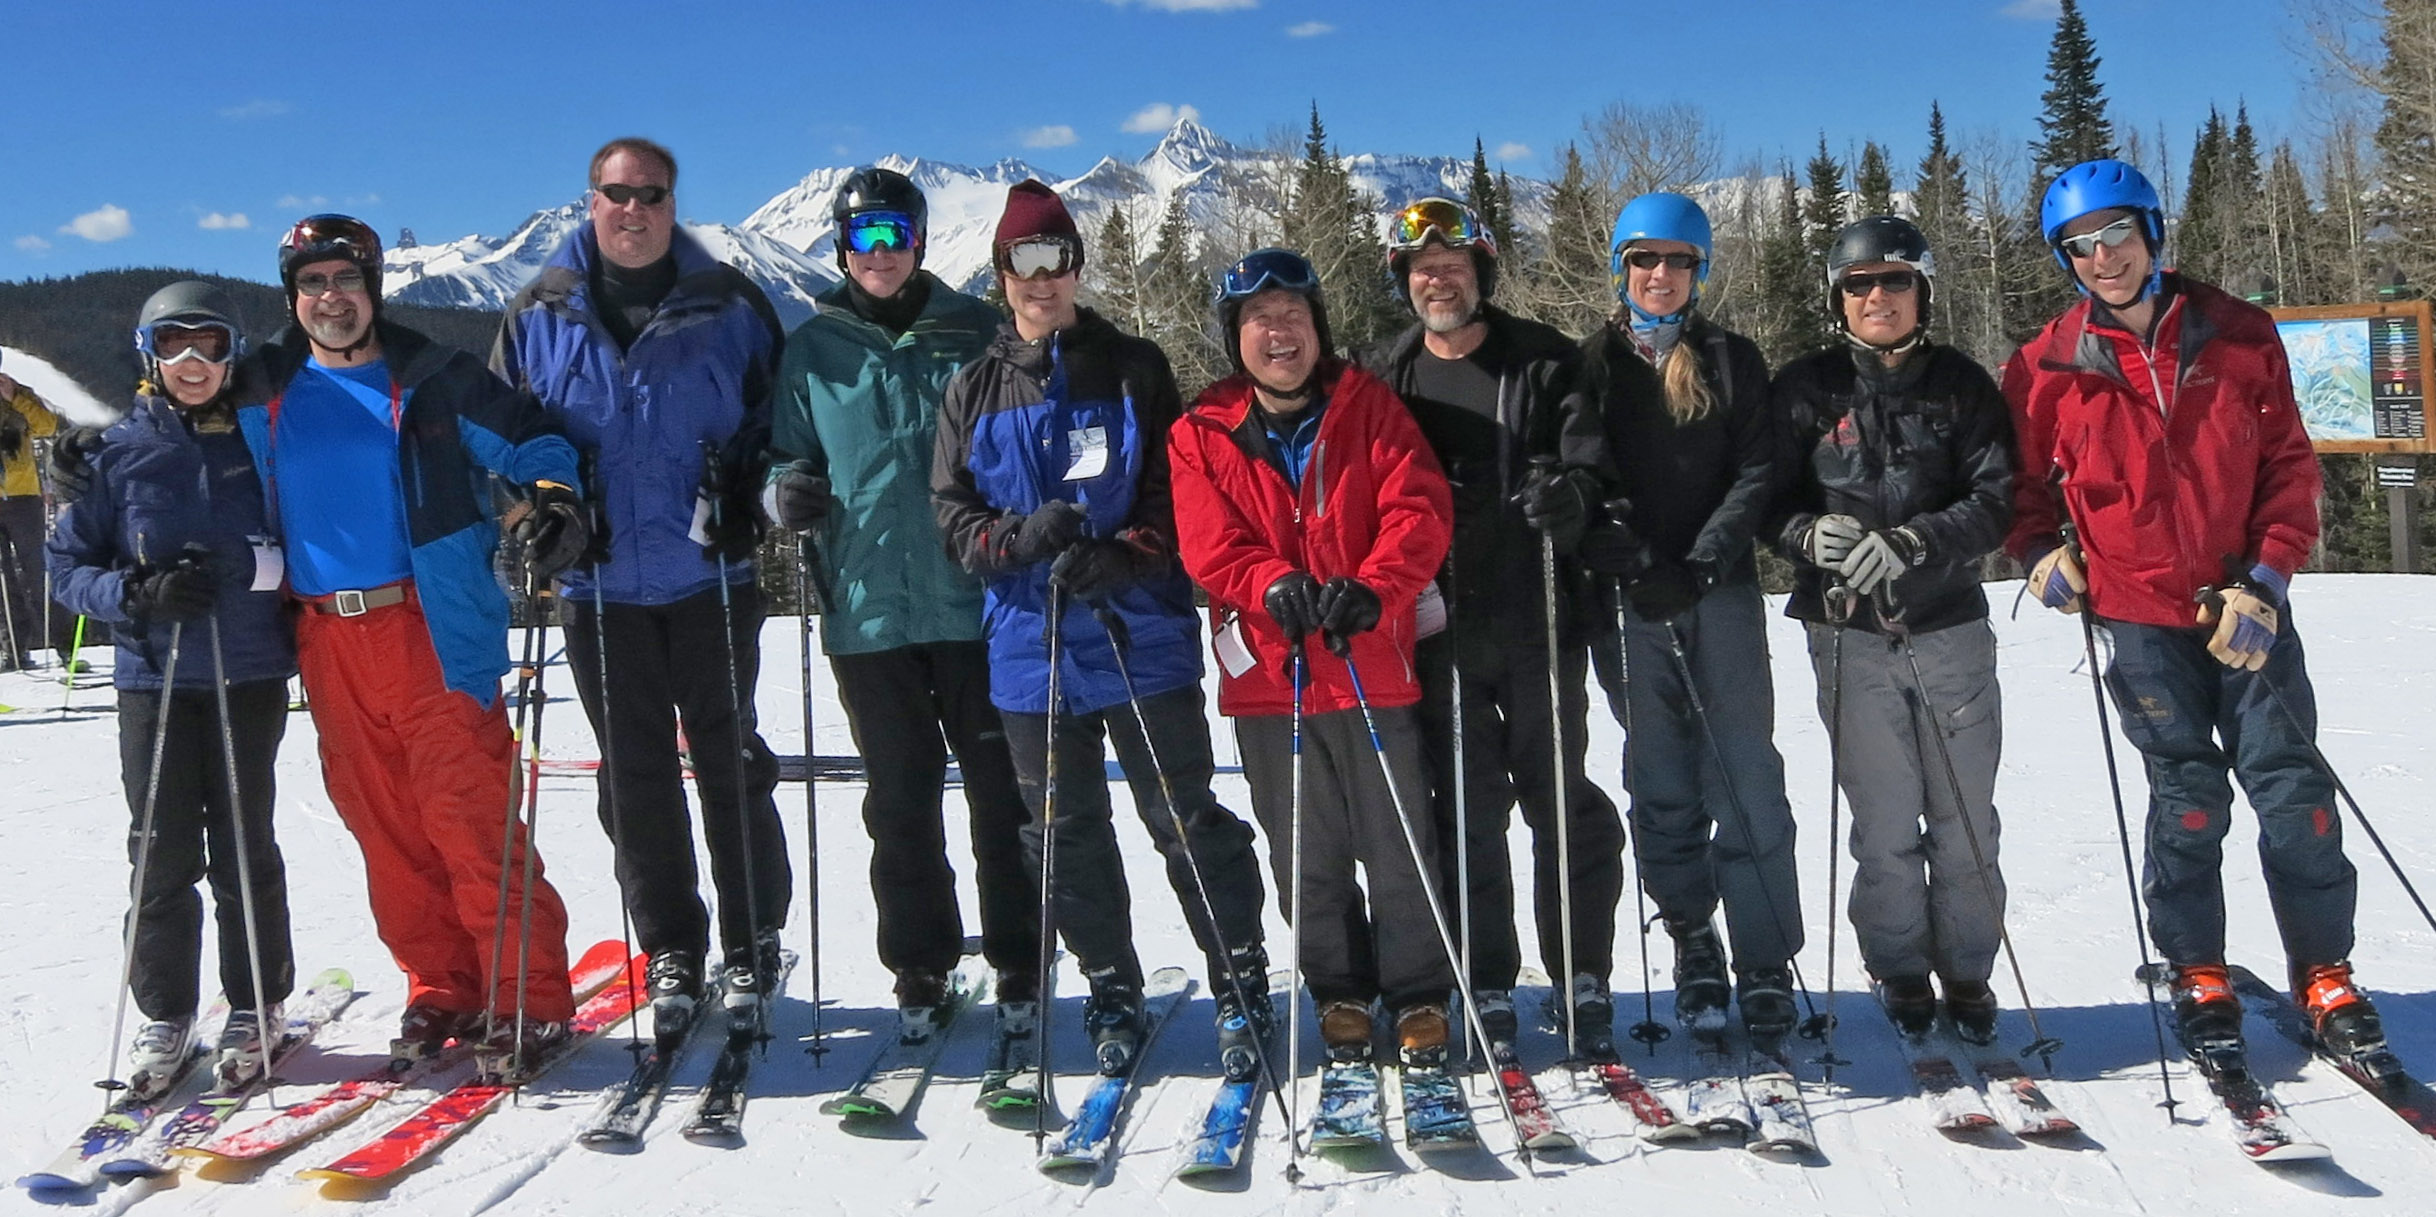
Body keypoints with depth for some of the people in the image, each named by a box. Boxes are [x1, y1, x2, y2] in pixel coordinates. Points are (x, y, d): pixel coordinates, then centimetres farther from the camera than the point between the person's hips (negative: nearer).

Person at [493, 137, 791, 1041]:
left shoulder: (728, 306, 2)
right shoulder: (539, 315, 6)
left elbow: (777, 415, 9)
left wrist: (750, 497, -7)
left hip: (711, 580, -1)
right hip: (600, 586, 2)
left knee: (730, 763, 5)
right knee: (635, 779, 7)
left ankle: (752, 946, 18)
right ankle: (670, 952, 19)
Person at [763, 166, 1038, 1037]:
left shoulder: (973, 333, 6)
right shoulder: (812, 350, 9)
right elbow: (788, 456, 15)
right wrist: (787, 492, -8)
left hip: (975, 602, -1)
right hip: (867, 609, 1)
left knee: (1001, 789, 4)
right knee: (901, 801, 8)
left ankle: (1020, 963, 16)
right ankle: (920, 965, 21)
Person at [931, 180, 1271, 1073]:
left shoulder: (1134, 369, 5)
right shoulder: (973, 390, 11)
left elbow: (1179, 488, 0)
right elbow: (951, 511, 8)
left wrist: (1122, 556, -18)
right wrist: (1016, 540, -13)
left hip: (1142, 634, -3)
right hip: (1030, 646, 3)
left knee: (1186, 819, 0)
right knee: (1065, 834, 9)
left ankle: (1240, 977, 13)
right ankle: (1110, 992, 23)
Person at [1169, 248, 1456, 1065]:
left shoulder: (1369, 407, 3)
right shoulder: (1201, 436, 5)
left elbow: (1418, 510, -7)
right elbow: (1209, 542, -5)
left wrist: (1372, 588, -24)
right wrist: (1275, 585, -25)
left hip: (1373, 665, -1)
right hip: (1268, 673, 1)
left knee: (1400, 847, 3)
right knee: (1308, 856, 11)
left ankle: (1420, 997, 21)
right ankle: (1340, 994, 28)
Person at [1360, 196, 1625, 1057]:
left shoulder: (1543, 360, 6)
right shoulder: (1383, 376, 11)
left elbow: (1589, 460, -3)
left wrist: (1570, 494, -26)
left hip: (1538, 622, -1)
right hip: (1437, 630, 1)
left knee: (1561, 799, 2)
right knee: (1466, 810, 5)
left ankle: (1583, 980, 13)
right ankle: (1488, 988, 15)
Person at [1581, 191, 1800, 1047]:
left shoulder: (1732, 361, 10)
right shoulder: (1591, 363, 10)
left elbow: (1759, 471, 1)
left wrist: (1700, 564, -11)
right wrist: (1635, 565, -12)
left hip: (1721, 594, 0)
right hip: (1629, 602, 0)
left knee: (1746, 780, -4)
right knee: (1663, 785, 3)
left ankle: (1766, 967, 1)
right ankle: (1693, 942, 16)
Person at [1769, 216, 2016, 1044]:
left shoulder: (1962, 386, 5)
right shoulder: (1806, 389, 4)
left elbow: (1997, 501, -3)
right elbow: (1768, 496, 4)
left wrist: (1912, 544, -19)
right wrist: (1813, 535, -18)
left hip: (1950, 628, 1)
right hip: (1851, 636, -1)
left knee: (1965, 821, 5)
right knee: (1884, 825, 1)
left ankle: (1967, 974, 21)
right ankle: (1900, 974, 18)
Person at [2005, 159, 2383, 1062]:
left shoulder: (2239, 335, 0)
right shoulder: (2049, 365, -2)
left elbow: (2289, 464, 3)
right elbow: (2022, 482, 9)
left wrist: (2267, 579, -8)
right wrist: (2042, 552, -10)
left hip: (2246, 606, 1)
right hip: (2140, 614, -1)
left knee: (2293, 788, 1)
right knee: (2187, 795, 3)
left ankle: (2325, 975, 17)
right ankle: (2197, 977, 19)